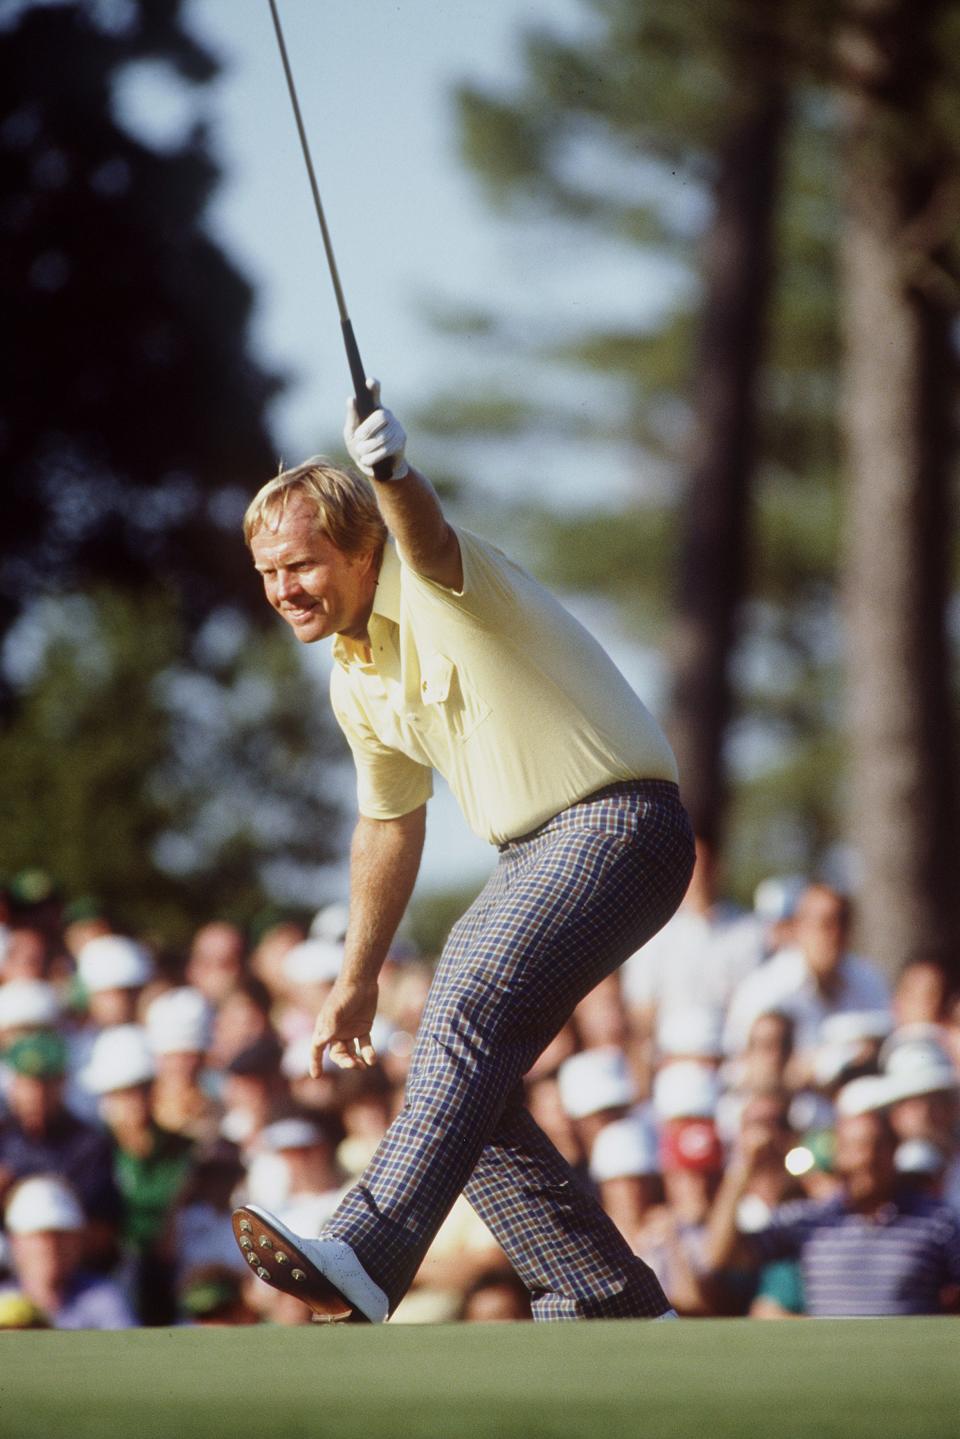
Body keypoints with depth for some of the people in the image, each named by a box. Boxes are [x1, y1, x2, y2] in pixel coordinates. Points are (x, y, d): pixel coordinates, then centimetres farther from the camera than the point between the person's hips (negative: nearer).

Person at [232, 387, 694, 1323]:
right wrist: (356, 981, 31)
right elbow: (389, 822, 25)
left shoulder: (440, 583, -15)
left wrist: (394, 474, -65)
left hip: (617, 828, -10)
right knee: (462, 1085, 5)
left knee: (468, 1015, -28)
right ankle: (609, 1298, 12)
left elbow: (427, 539, -42)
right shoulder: (353, 679, 10)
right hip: (530, 857, 10)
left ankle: (367, 1258, -43)